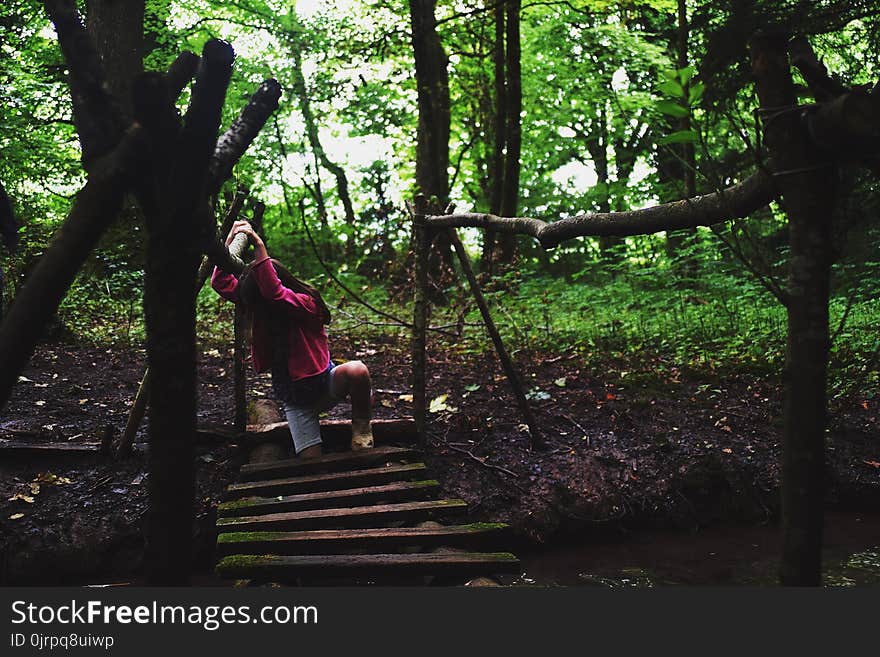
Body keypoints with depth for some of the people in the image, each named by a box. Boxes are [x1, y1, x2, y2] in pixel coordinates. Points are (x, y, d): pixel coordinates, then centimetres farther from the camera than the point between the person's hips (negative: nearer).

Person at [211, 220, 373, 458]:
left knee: (356, 370, -38)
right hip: (294, 399, 4)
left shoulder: (306, 304, -22)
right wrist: (230, 241, -15)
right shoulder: (257, 305, -2)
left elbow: (274, 293, -42)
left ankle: (361, 424, -11)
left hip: (324, 384, -4)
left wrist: (259, 248, -42)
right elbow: (221, 283, -6)